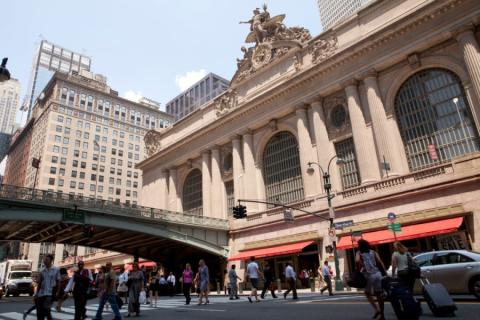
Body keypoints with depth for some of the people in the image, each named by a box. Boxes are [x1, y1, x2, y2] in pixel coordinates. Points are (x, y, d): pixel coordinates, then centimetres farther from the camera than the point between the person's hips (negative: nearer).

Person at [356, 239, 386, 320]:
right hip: (378, 274, 4)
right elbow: (380, 262, 3)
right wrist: (385, 274, 3)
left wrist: (358, 270, -4)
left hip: (369, 275, -3)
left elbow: (357, 261, -17)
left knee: (368, 293, 15)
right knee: (379, 294, 9)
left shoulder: (359, 253, 4)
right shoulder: (373, 252, 14)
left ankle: (377, 309, -3)